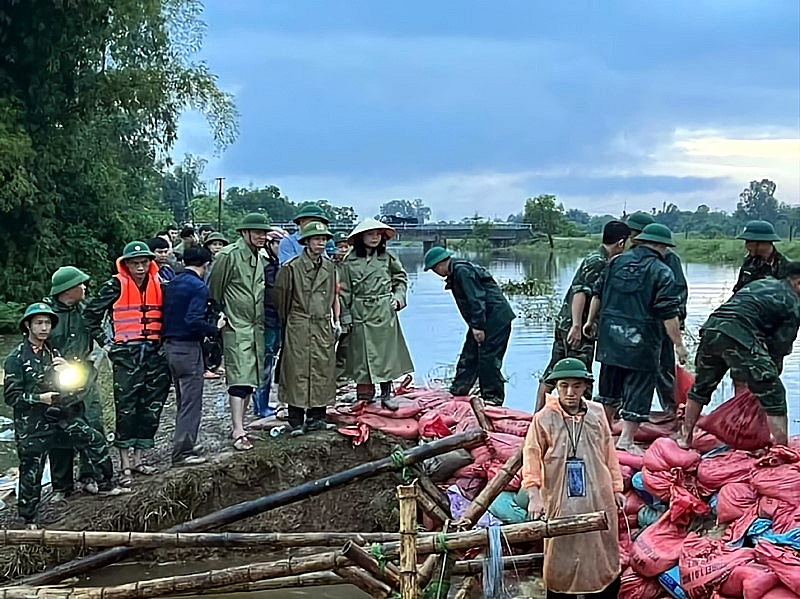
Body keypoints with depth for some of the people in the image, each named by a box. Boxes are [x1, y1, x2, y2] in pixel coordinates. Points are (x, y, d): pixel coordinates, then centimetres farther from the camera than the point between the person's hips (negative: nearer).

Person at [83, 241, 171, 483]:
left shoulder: (160, 285, 7)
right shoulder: (116, 286, -4)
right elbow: (91, 314, 0)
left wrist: (164, 341, 9)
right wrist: (105, 342, -3)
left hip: (154, 354, 4)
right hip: (126, 354, -4)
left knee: (151, 407, 7)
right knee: (126, 408, -4)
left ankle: (138, 459, 19)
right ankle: (125, 465, 3)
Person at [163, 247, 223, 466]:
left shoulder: (172, 284, 11)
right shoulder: (198, 287, -14)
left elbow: (165, 314, 10)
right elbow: (194, 321, -24)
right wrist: (215, 328, -12)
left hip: (170, 345, 8)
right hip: (188, 347, -8)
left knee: (183, 400, 19)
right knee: (191, 401, -2)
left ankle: (184, 444, 28)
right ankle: (183, 452, -2)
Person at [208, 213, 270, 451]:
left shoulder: (262, 259, 13)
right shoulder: (228, 255, -10)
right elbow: (214, 289, -6)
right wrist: (219, 315, -3)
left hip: (257, 327, 8)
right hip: (236, 327, -8)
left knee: (251, 378, 11)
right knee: (240, 378, -13)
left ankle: (238, 425, 22)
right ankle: (238, 433, -13)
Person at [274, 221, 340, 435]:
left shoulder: (328, 266, 12)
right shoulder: (291, 267, -5)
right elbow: (281, 298, 0)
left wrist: (336, 320, 18)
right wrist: (286, 324, 5)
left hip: (324, 327, 5)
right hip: (299, 328, -5)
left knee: (323, 371, 7)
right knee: (298, 372, -3)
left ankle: (317, 417, 17)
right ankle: (296, 421, 3)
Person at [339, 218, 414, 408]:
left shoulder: (388, 257, 4)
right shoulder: (350, 260, 0)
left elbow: (401, 278, 17)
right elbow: (345, 290, 3)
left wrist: (398, 297, 1)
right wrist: (345, 316, 0)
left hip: (384, 312, 1)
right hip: (360, 313, -1)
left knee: (386, 350, 3)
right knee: (362, 353, 2)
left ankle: (386, 394, 10)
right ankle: (365, 393, 12)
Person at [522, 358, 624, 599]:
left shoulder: (596, 413, 0)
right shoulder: (544, 418, -9)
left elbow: (609, 453, 9)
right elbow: (532, 457, -8)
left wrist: (616, 488, 13)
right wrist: (534, 495, -17)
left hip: (598, 498, 3)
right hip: (560, 501, -3)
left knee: (603, 551, 14)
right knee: (561, 555, 5)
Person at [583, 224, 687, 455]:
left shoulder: (616, 262, 7)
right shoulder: (661, 272, -9)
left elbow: (598, 295, 13)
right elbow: (668, 314, -12)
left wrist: (590, 321, 25)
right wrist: (679, 345, -7)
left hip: (611, 337, 6)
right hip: (641, 341, -6)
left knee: (610, 386, 19)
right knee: (637, 391, 3)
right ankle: (627, 440, 3)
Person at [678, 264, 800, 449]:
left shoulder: (760, 283, 28)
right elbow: (781, 343, 4)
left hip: (711, 328, 7)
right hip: (739, 337, -7)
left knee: (700, 388, 24)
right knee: (773, 395, 3)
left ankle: (685, 439, 34)